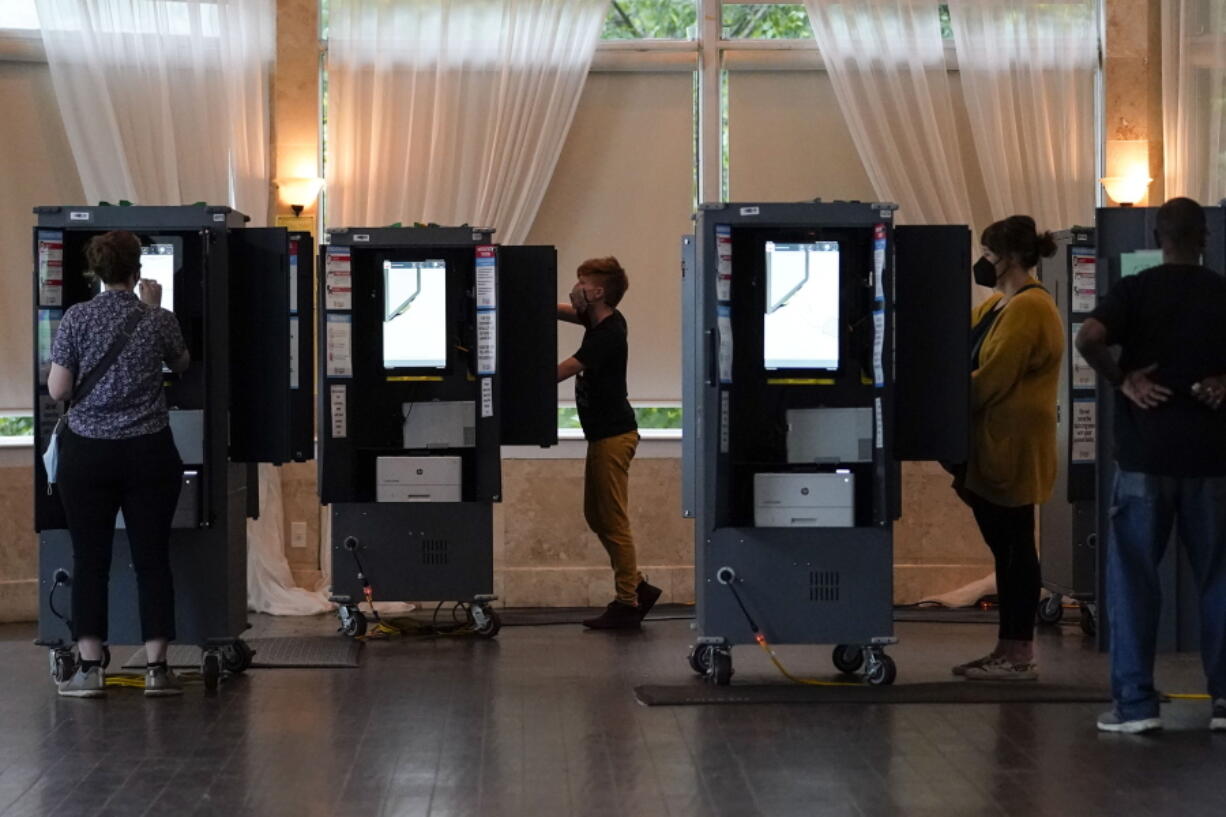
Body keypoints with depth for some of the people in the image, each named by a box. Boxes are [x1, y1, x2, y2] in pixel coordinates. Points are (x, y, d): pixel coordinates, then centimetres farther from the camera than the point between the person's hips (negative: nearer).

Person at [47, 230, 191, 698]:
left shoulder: (76, 319, -6)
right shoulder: (159, 321, -3)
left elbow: (57, 391, -5)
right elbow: (181, 364, 18)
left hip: (87, 454, 0)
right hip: (149, 453, 0)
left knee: (90, 561, 5)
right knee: (152, 558, 6)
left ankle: (90, 669, 5)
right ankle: (156, 668, 6)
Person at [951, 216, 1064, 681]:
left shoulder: (1028, 309, -15)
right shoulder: (997, 307, 17)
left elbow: (992, 379, -19)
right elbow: (967, 355, 18)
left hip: (1011, 448, -10)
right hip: (990, 446, 10)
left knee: (1014, 547, -5)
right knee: (1004, 547, 11)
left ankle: (1019, 657, -1)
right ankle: (1008, 651, 16)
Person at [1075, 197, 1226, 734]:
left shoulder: (1134, 291, -3)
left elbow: (1087, 339, -20)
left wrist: (1122, 382, -9)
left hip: (1145, 452, -2)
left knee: (1133, 577, 3)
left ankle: (1135, 703, 1)